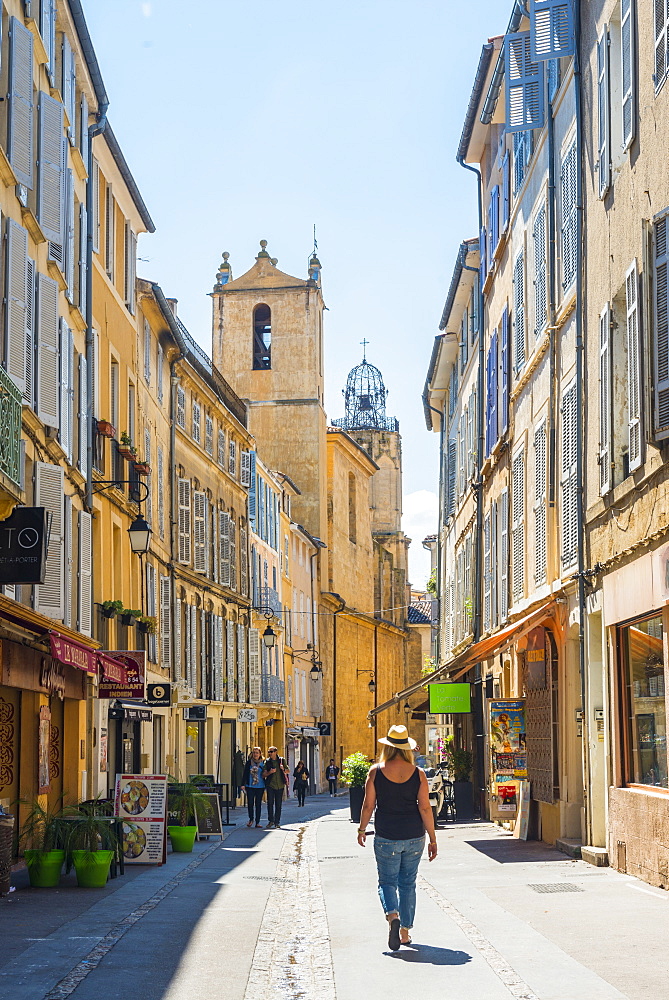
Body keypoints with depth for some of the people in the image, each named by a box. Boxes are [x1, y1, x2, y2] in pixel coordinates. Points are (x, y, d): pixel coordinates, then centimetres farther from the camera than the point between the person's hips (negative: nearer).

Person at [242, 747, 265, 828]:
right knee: (250, 803, -1)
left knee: (258, 804, 2)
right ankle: (251, 819, 20)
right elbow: (245, 774, 6)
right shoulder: (248, 763, 5)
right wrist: (243, 784, -2)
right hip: (250, 786, 0)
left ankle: (257, 822, 7)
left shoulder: (262, 764, 4)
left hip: (260, 787, 0)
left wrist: (265, 788, 7)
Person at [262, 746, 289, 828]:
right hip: (270, 785, -1)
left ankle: (277, 823, 8)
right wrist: (269, 772, -16)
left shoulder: (281, 760, 7)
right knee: (270, 803, -7)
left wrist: (283, 769, -8)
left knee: (278, 804, 3)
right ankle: (271, 821, 4)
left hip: (280, 785, 1)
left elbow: (287, 771, 13)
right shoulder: (267, 762, 5)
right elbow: (263, 775, 3)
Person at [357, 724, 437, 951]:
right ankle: (405, 931, 18)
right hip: (414, 838, 2)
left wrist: (362, 830, 13)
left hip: (386, 838, -2)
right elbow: (425, 808, -5)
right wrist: (433, 840, 2)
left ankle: (392, 916, -19)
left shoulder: (376, 772, -6)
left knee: (387, 881, 8)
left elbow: (368, 805, -2)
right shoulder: (418, 774, -3)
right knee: (408, 884, 14)